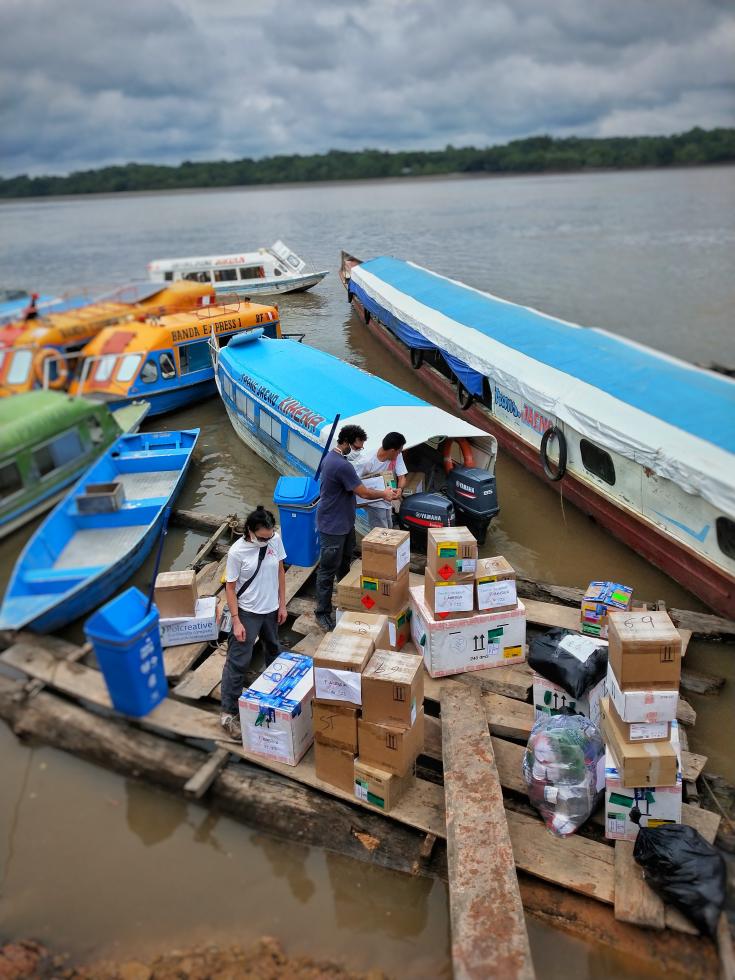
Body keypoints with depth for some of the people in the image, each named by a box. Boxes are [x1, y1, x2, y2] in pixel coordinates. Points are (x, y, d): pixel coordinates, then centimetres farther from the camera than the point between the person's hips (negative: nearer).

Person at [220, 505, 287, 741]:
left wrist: (282, 604, 5)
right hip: (247, 613, -5)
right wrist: (236, 621, -16)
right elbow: (230, 587, -15)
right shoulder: (237, 552, -23)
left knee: (273, 650, 26)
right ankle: (228, 713, 10)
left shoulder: (275, 540, -11)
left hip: (271, 609, 5)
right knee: (238, 662, -1)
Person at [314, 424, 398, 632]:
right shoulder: (342, 465, -28)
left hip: (344, 522, 11)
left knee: (344, 564, 25)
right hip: (333, 526, -11)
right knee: (328, 570, 1)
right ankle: (323, 612, 12)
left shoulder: (332, 457, 5)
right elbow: (365, 493, -20)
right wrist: (385, 494, -2)